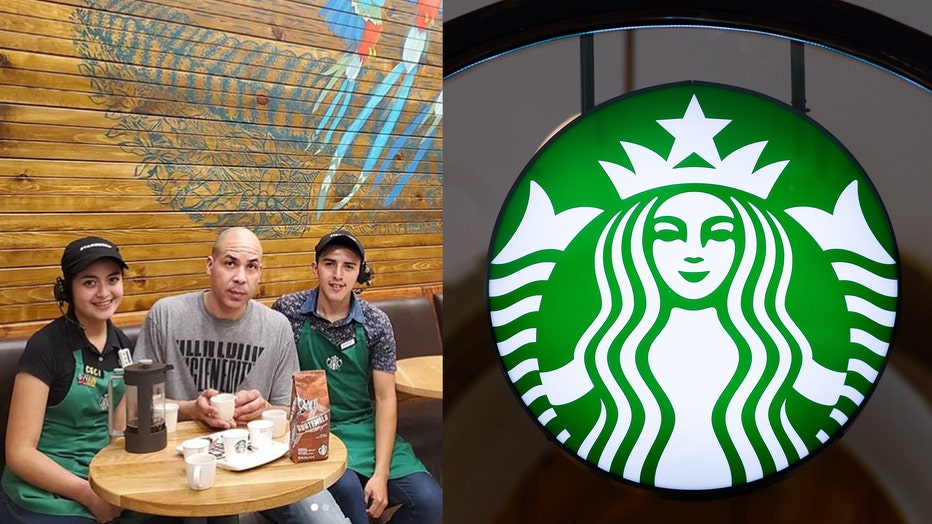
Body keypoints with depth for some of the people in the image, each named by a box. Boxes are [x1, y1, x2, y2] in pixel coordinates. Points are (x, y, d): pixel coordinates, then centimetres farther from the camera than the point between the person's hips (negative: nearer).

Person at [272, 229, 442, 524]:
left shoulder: (376, 323, -3)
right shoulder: (288, 310, -6)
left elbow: (385, 398, -3)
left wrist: (381, 473, -13)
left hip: (364, 428, 2)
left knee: (429, 499, -16)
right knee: (346, 487, -34)